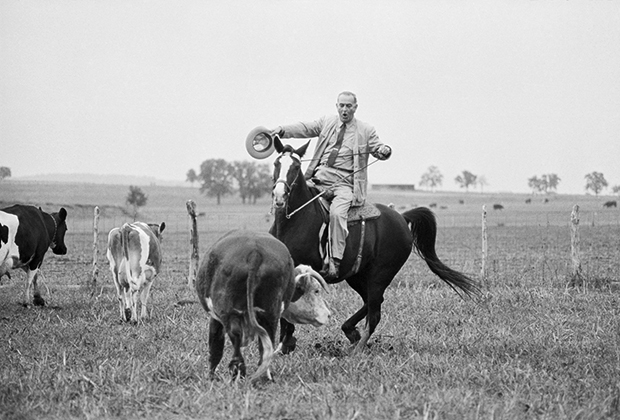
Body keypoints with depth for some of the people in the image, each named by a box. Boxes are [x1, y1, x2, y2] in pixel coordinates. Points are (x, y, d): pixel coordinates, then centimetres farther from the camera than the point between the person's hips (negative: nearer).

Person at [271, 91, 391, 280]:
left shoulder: (366, 130, 11)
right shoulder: (327, 122, 16)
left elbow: (378, 149, 6)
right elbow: (305, 129, 8)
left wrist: (385, 151, -19)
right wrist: (282, 130, -8)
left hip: (345, 183, -3)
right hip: (320, 177, 4)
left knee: (337, 212, -29)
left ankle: (335, 263, -30)